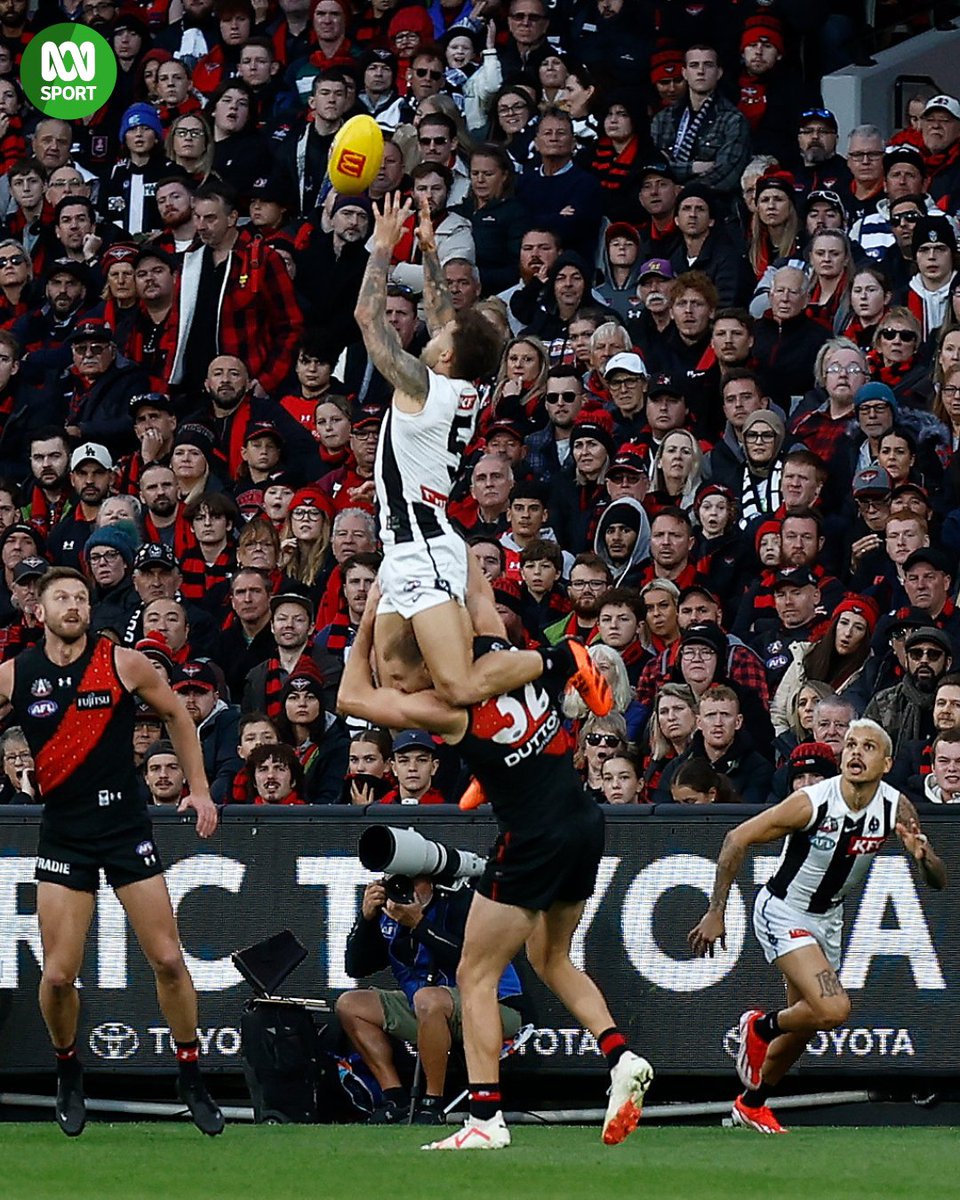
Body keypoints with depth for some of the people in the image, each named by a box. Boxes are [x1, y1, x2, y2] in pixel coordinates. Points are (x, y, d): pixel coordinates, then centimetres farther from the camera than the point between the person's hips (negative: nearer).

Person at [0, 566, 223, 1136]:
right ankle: (69, 1072, 20)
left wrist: (200, 789, 8)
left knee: (168, 960, -5)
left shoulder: (124, 664, -3)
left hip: (127, 826, 0)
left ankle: (192, 1080, 11)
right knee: (59, 975, -6)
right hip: (63, 836, 1)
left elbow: (176, 714, 11)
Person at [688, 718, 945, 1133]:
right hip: (783, 912, -6)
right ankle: (760, 1028, 6)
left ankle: (751, 1104, 38)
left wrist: (922, 856, -34)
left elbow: (938, 881, -9)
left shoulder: (896, 808, -13)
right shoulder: (811, 803, -26)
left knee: (803, 1029, 14)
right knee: (833, 1009, -23)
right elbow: (738, 839, -18)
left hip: (827, 917, 6)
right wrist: (715, 913, -18)